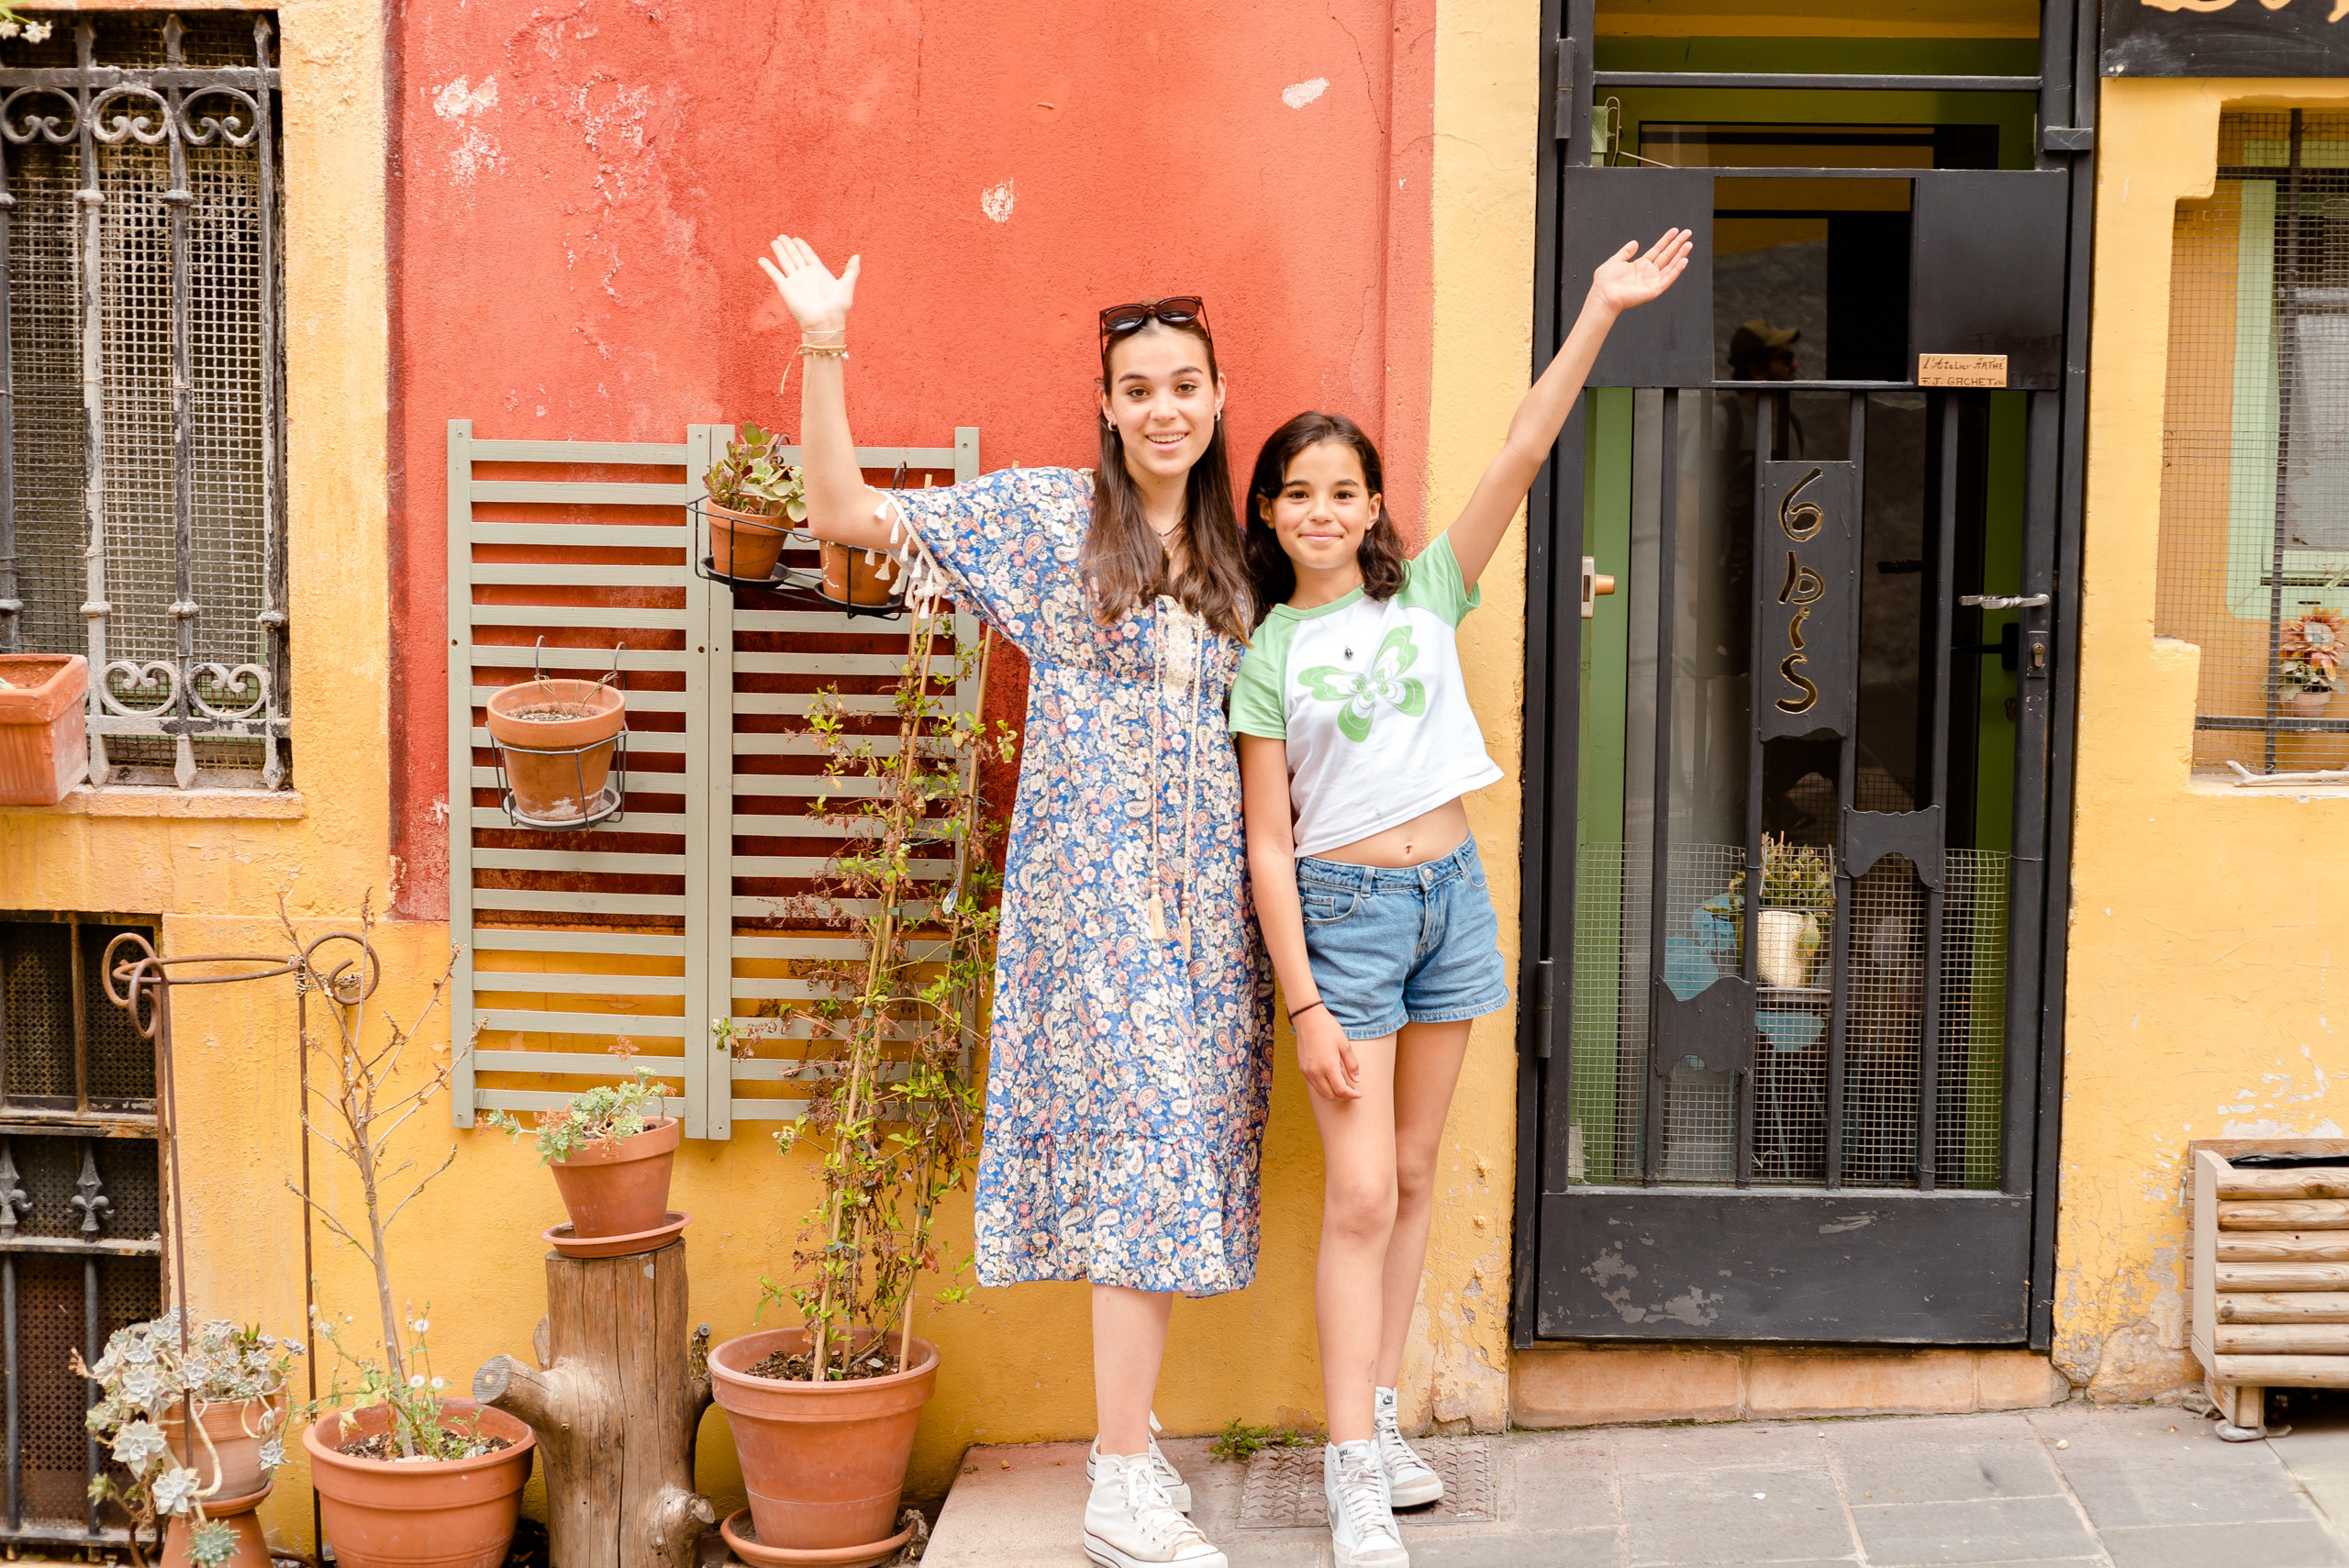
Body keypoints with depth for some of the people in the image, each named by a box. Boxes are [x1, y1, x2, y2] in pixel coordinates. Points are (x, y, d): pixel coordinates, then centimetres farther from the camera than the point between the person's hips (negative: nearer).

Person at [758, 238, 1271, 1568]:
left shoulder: (1231, 554, 14)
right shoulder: (1043, 515, -1)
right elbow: (847, 517, -7)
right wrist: (825, 353, -17)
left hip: (1205, 885, 6)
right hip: (1094, 875, -5)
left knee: (1175, 1150, 6)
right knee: (1147, 1138, -11)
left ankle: (1127, 1427, 20)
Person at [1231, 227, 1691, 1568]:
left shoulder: (1427, 594, 4)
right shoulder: (1266, 654, -4)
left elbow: (1523, 455, -4)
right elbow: (1269, 841, -6)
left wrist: (1602, 315, -12)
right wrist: (1306, 1005, -11)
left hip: (1451, 896, 4)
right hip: (1341, 910, -4)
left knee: (1414, 1176, 11)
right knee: (1361, 1194, -7)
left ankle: (1378, 1418, 23)